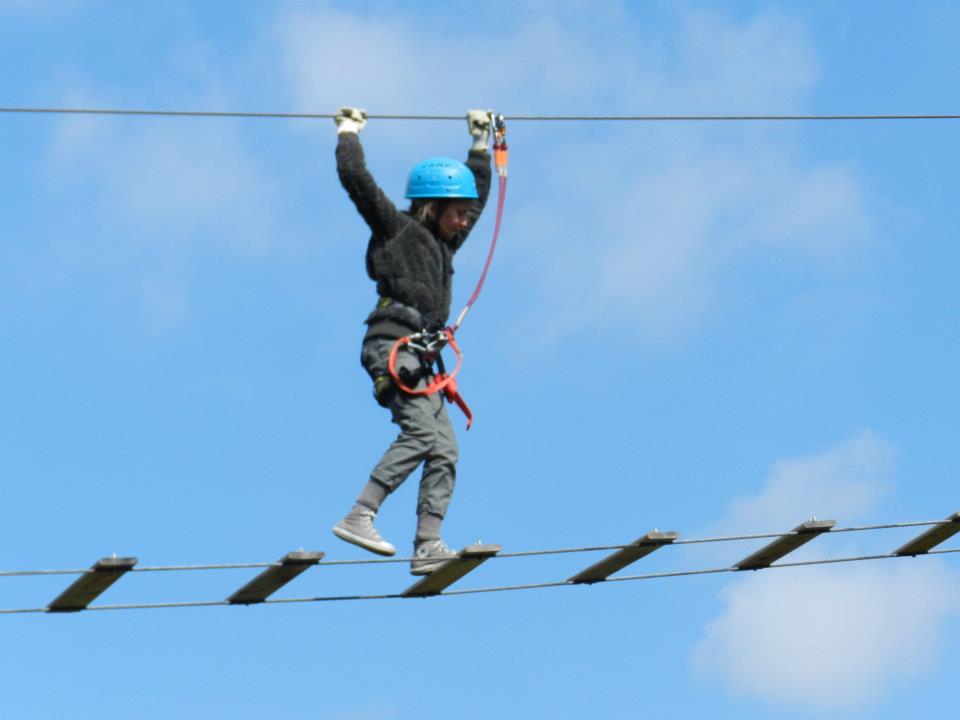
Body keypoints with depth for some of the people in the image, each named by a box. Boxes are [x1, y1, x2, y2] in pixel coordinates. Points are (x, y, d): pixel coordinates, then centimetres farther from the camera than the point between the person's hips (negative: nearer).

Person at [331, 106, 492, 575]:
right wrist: (349, 135, 8)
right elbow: (355, 179, -4)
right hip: (392, 346, -9)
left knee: (444, 451, -2)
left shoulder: (443, 244, 26)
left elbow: (478, 192, 40)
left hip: (418, 357, 9)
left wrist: (481, 142, 42)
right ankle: (359, 517, -28)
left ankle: (427, 546, -7)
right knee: (421, 431, -24)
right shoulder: (397, 227, 5)